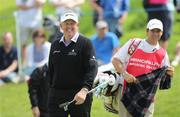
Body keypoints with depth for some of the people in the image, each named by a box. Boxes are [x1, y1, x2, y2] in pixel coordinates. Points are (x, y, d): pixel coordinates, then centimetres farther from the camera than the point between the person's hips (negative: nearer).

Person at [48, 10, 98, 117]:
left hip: (79, 95, -4)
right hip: (57, 94, 4)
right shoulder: (55, 45, 13)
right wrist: (52, 89, 15)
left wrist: (84, 90, -27)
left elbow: (92, 68, -15)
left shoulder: (85, 43, -5)